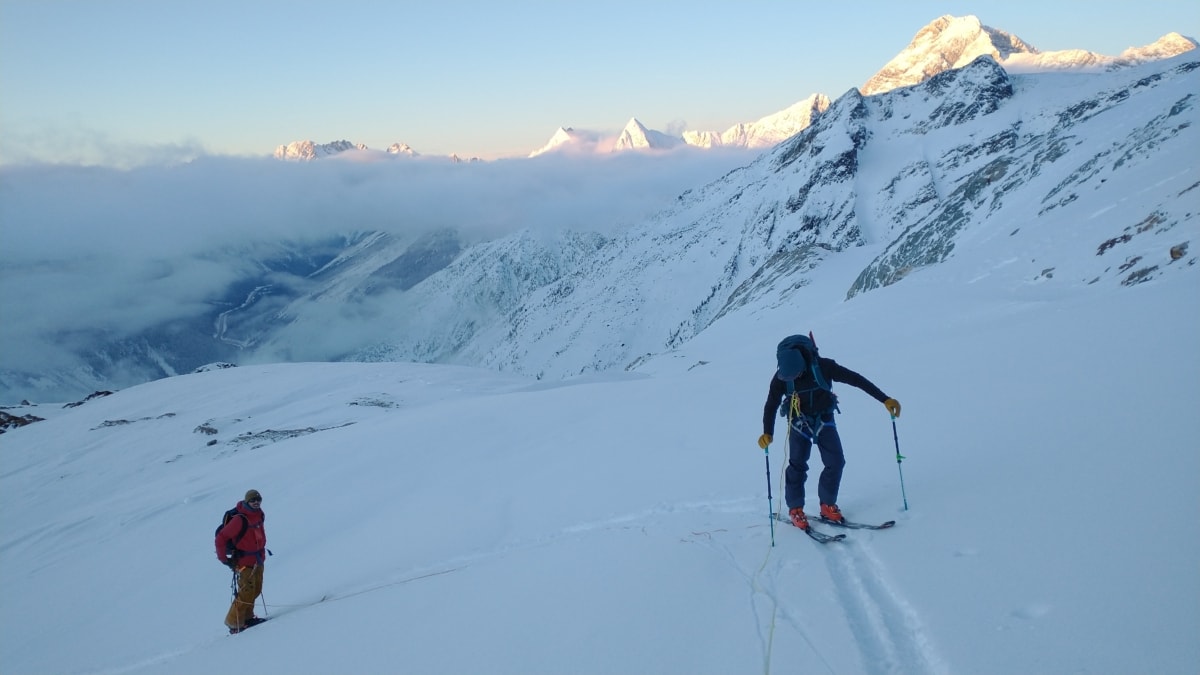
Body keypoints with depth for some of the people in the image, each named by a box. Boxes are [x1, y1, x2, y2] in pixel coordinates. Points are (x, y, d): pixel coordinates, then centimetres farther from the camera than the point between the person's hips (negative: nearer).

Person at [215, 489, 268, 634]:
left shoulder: (259, 516, 2)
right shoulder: (240, 520, -22)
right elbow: (221, 538, -19)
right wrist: (224, 559, -16)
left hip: (258, 561, 8)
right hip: (245, 562, -8)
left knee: (256, 591, 15)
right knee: (246, 594, -6)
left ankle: (247, 618, 29)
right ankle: (234, 623, 8)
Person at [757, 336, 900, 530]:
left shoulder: (822, 367, -27)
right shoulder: (781, 378, -23)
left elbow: (856, 379, -22)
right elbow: (771, 405, -14)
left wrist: (885, 399, -24)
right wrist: (767, 433, -29)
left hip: (824, 418, 1)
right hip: (799, 422, -1)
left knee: (836, 462, -6)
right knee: (798, 465, -8)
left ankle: (827, 506, 10)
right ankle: (795, 509, 8)